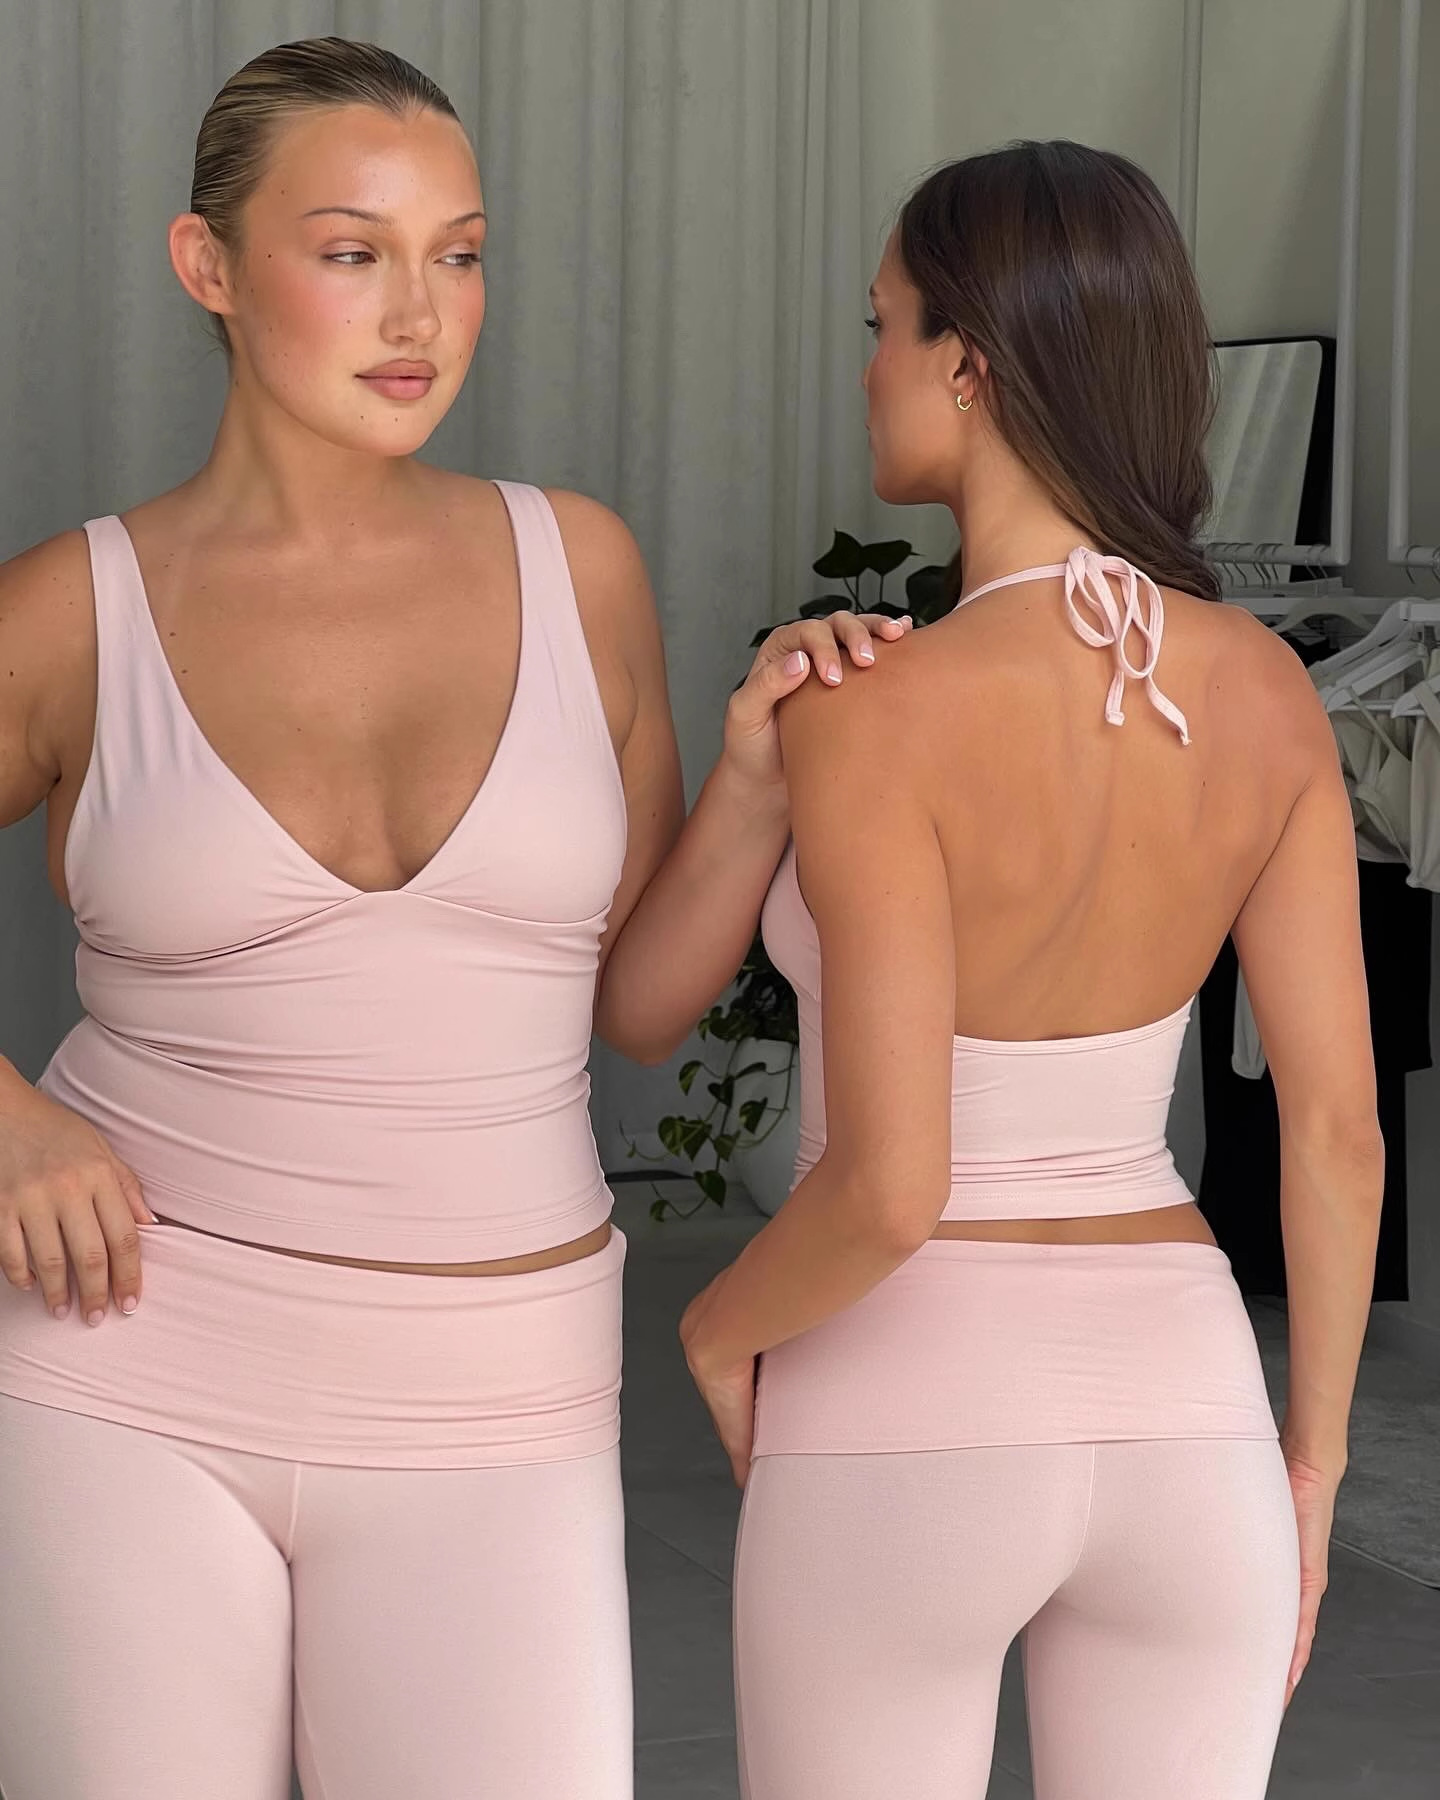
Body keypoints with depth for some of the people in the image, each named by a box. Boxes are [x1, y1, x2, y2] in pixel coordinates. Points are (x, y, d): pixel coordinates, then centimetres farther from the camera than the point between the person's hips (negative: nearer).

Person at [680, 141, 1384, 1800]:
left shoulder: (870, 717, -21)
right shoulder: (1268, 693, -3)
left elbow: (888, 1186, -24)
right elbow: (1338, 1129, -1)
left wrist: (723, 1328, -2)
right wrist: (1308, 1459, 11)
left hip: (905, 1447, -5)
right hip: (1173, 1428, 5)